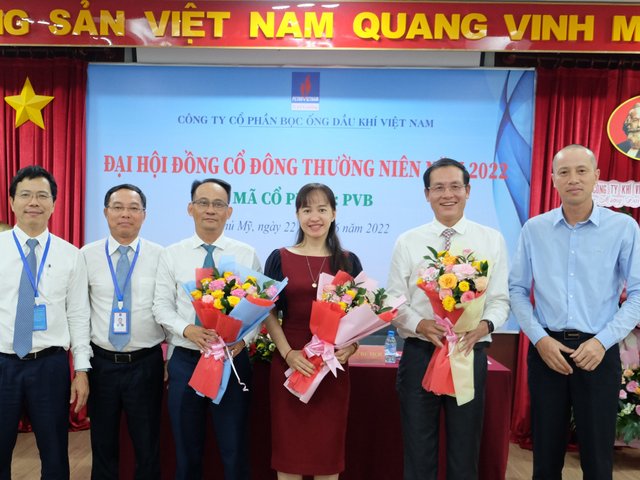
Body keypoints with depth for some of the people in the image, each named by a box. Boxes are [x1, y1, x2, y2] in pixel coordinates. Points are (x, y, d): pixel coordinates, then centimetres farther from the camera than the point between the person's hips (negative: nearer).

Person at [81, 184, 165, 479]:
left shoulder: (161, 257, -3)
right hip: (101, 363, 1)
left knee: (148, 447, 14)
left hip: (146, 364, -1)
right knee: (103, 446, 17)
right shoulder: (87, 255, -1)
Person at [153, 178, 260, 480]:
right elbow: (162, 306, 0)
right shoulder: (171, 255, 2)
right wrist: (188, 330, -18)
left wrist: (243, 337, -20)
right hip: (185, 360, 1)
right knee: (187, 449, 16)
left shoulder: (247, 255, -1)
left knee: (234, 450, 10)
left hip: (233, 360, -1)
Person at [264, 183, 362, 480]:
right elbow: (269, 313, 0)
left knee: (328, 447, 10)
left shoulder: (348, 261, 6)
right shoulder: (279, 258, 2)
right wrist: (287, 353, -13)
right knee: (288, 447, 7)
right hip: (289, 364, -1)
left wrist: (351, 346, -10)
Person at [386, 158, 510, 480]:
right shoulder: (407, 242, 2)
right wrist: (420, 325, -18)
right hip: (419, 354, 0)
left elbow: (500, 300, 3)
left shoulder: (492, 240, 4)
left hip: (470, 355, 1)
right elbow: (394, 302, 1)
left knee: (465, 453, 14)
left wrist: (484, 325, -18)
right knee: (418, 453, 12)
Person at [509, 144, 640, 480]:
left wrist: (603, 340, -12)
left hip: (598, 351, -1)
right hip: (546, 349, 1)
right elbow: (517, 290, 3)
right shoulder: (533, 229, 2)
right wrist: (540, 339, -7)